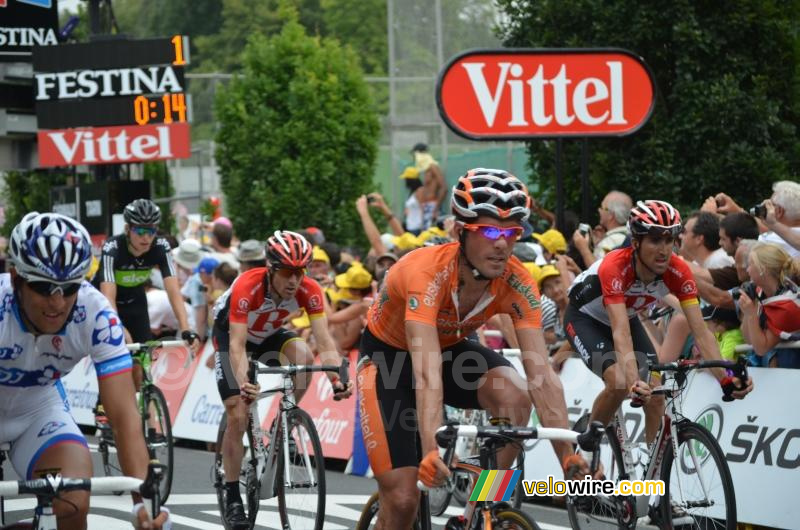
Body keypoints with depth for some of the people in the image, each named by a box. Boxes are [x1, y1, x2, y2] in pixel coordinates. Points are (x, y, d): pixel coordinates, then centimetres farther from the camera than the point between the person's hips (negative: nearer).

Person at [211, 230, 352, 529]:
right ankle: (232, 499, 0)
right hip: (231, 335, -3)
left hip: (271, 336, 3)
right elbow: (237, 345, -43)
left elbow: (324, 340, -33)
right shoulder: (247, 287, -37)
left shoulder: (309, 291, -28)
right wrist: (243, 382, -60)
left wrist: (337, 378, -50)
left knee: (304, 357, -30)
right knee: (237, 417, -12)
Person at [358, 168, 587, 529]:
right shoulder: (427, 272, -37)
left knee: (515, 398, -28)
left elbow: (542, 374, -30)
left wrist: (569, 457, -40)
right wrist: (432, 450, -61)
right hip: (389, 354, -4)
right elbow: (427, 373, -47)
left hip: (451, 348, 4)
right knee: (402, 499, -13)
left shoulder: (516, 283, -25)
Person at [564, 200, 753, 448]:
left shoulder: (678, 272, -26)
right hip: (584, 318, -5)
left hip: (628, 317, 5)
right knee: (619, 383, -28)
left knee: (656, 394, -12)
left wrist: (726, 378, -42)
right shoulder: (615, 267, -40)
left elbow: (701, 332, -28)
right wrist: (634, 381, -63)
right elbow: (620, 333, -49)